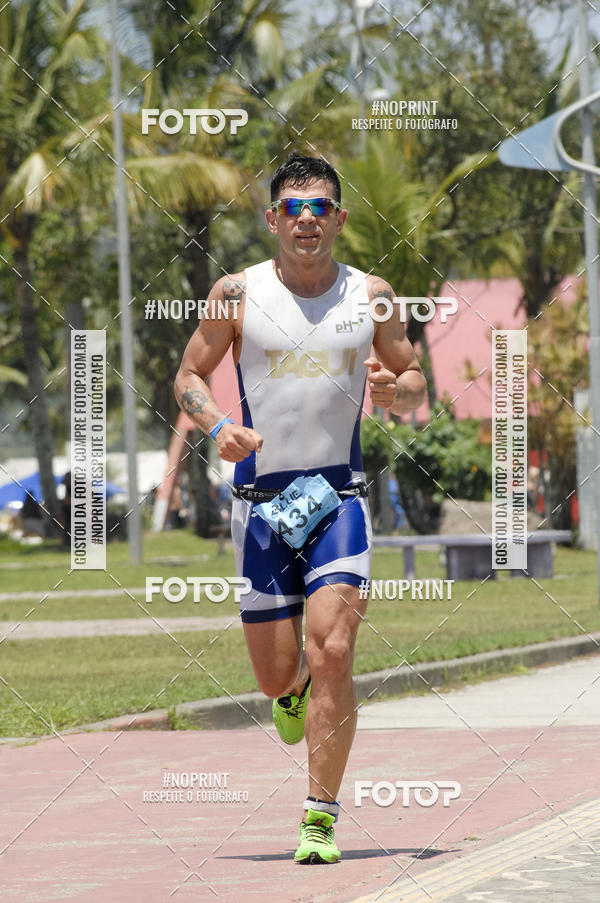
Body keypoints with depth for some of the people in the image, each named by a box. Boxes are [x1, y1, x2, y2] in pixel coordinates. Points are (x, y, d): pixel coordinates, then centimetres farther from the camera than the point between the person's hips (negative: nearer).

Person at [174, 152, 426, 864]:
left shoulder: (370, 295, 4)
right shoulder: (237, 293, 1)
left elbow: (414, 381, 13)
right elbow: (189, 376, 7)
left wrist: (394, 391, -11)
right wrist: (218, 426, -13)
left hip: (339, 493, 0)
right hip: (261, 496, 1)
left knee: (332, 653, -17)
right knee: (276, 674, 5)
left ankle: (321, 818, -10)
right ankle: (294, 691, 45)